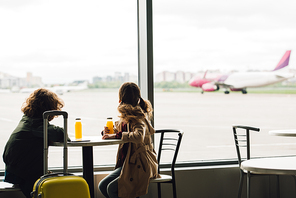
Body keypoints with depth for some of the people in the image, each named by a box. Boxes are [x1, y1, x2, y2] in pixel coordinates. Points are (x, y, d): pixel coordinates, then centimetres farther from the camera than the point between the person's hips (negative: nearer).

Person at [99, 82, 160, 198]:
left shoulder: (139, 118, -18)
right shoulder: (125, 117, 9)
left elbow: (138, 136, -38)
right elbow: (117, 129, 24)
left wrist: (116, 135, -31)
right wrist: (107, 131, 1)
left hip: (141, 166, -9)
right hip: (127, 164, 9)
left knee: (112, 188, -20)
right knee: (102, 186, 0)